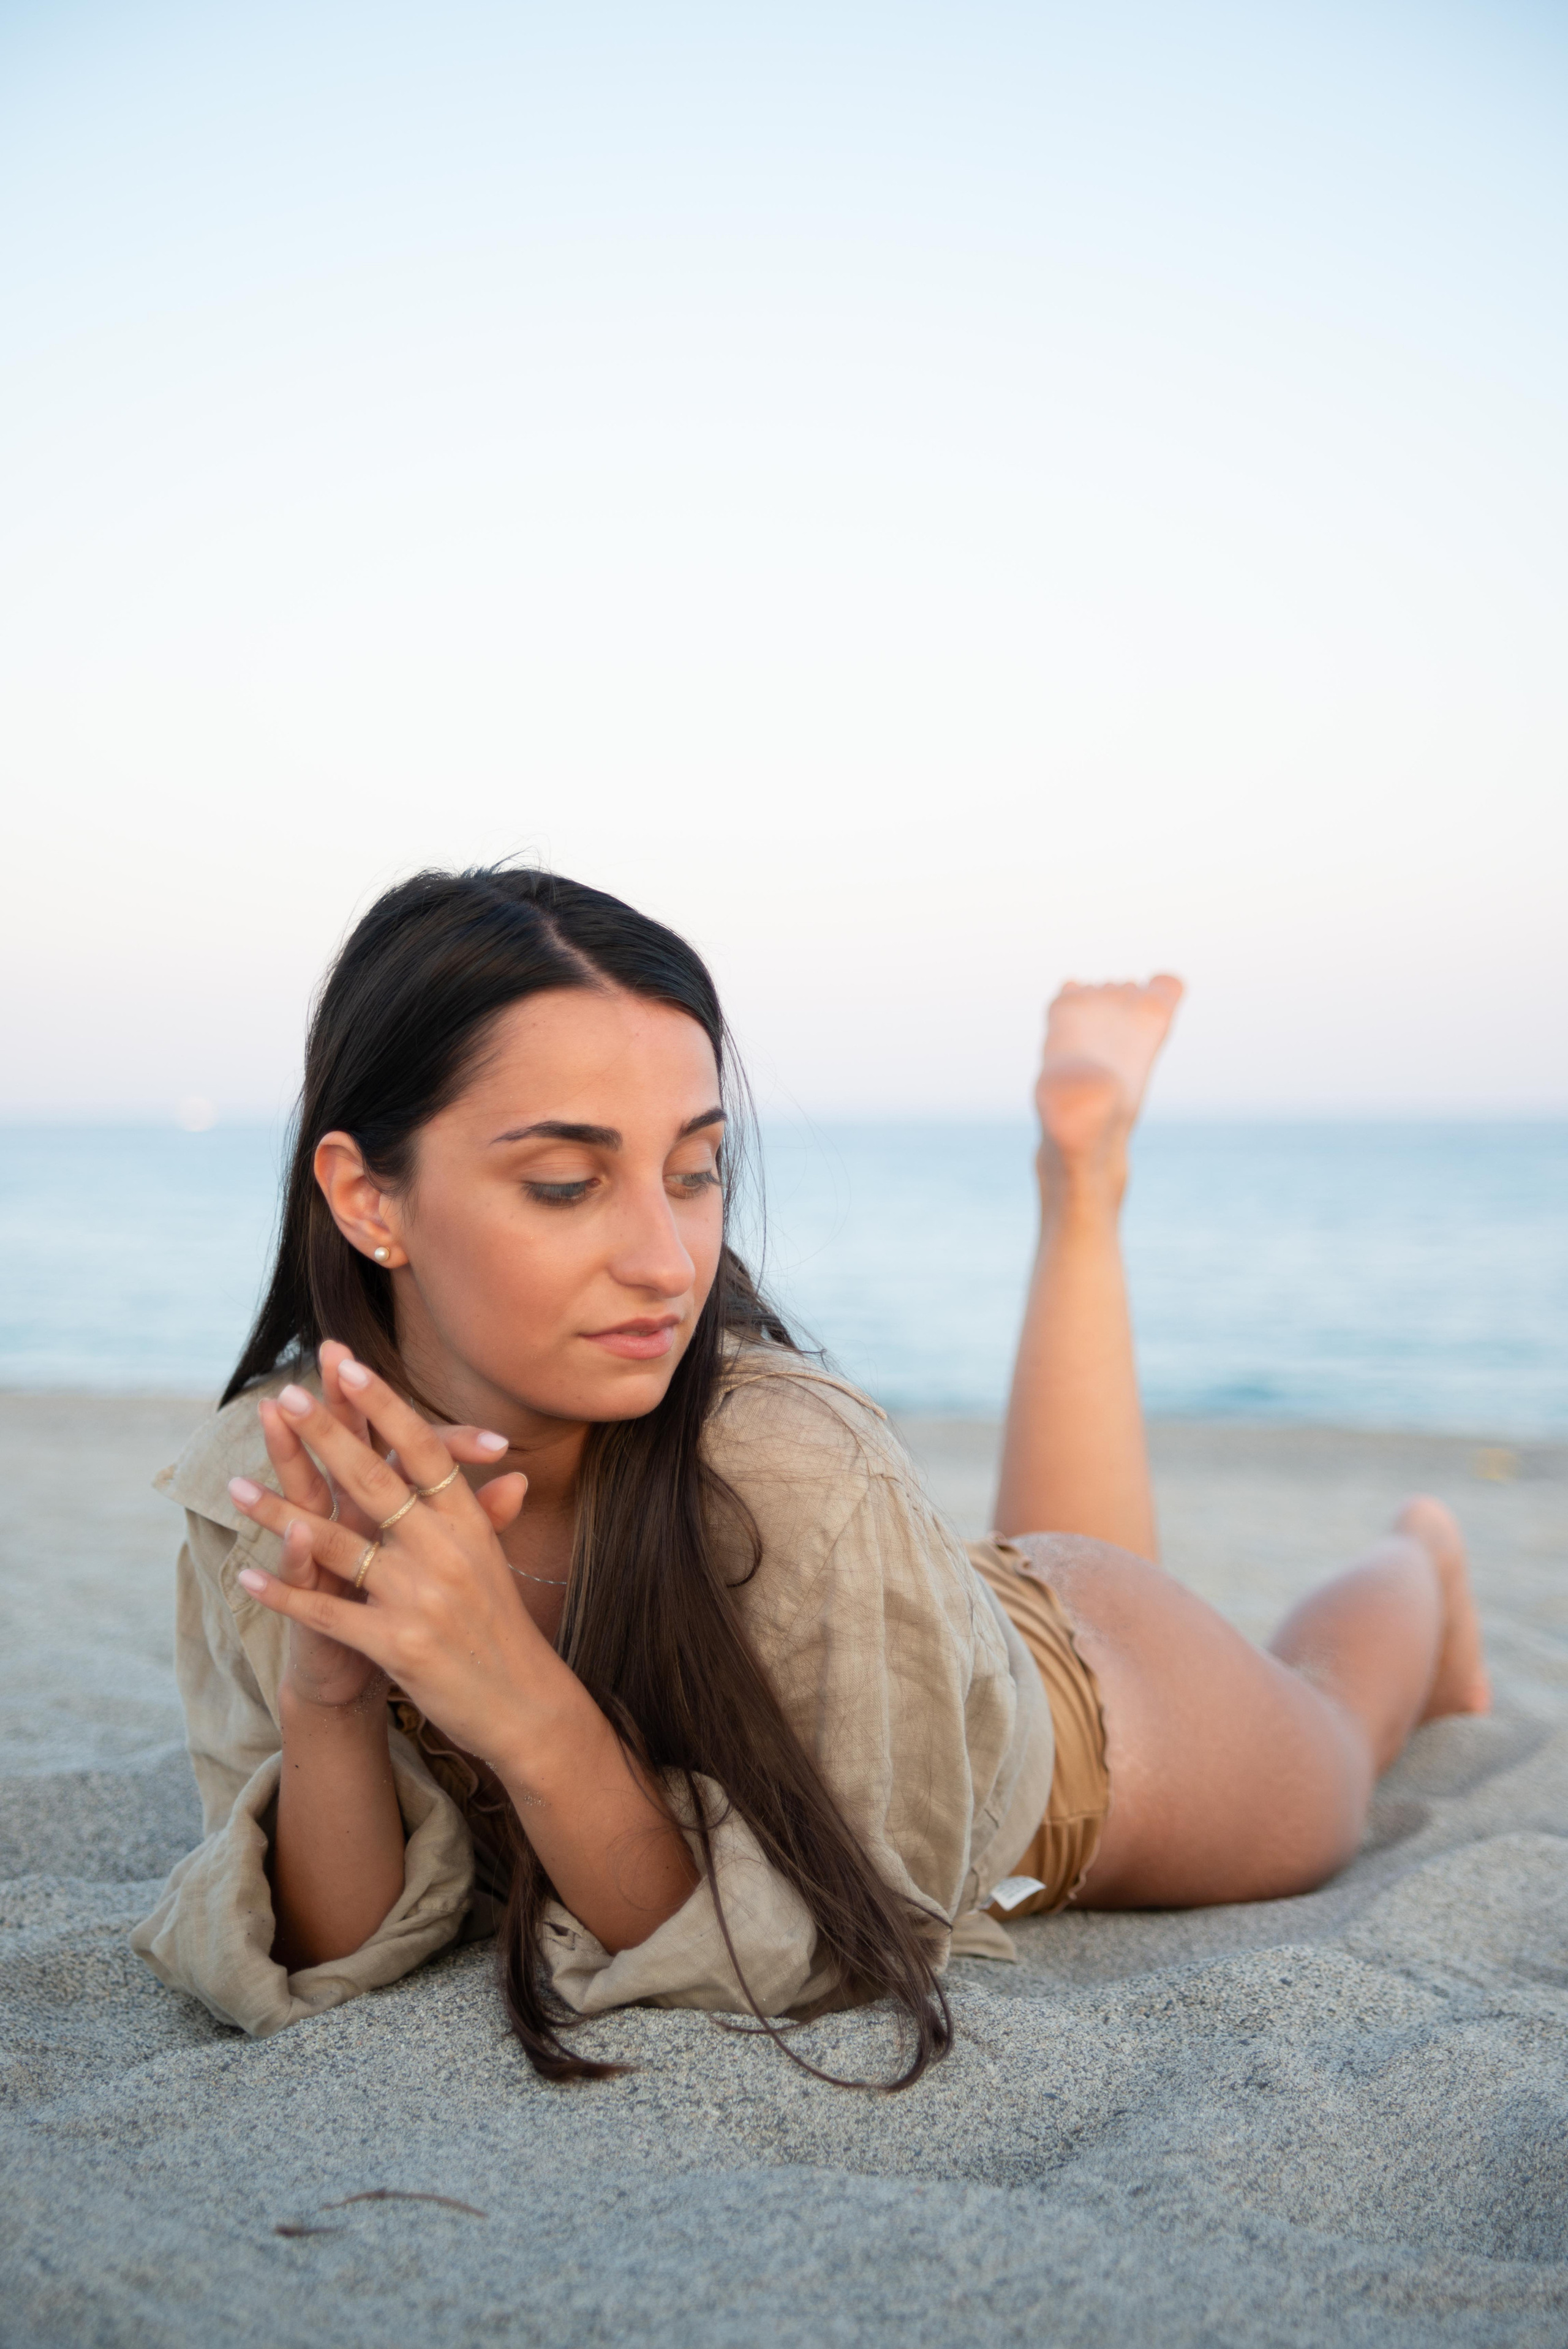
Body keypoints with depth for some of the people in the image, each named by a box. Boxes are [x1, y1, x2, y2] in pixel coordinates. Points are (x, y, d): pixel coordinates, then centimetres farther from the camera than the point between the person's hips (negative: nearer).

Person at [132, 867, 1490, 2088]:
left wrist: (525, 1710, -49)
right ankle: (1077, 1181, 41)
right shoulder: (264, 1486, -32)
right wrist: (324, 1704, -43)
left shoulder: (801, 1482, -44)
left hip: (1093, 1715, -3)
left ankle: (1423, 1563, 58)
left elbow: (802, 1958, -35)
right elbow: (343, 1957, -24)